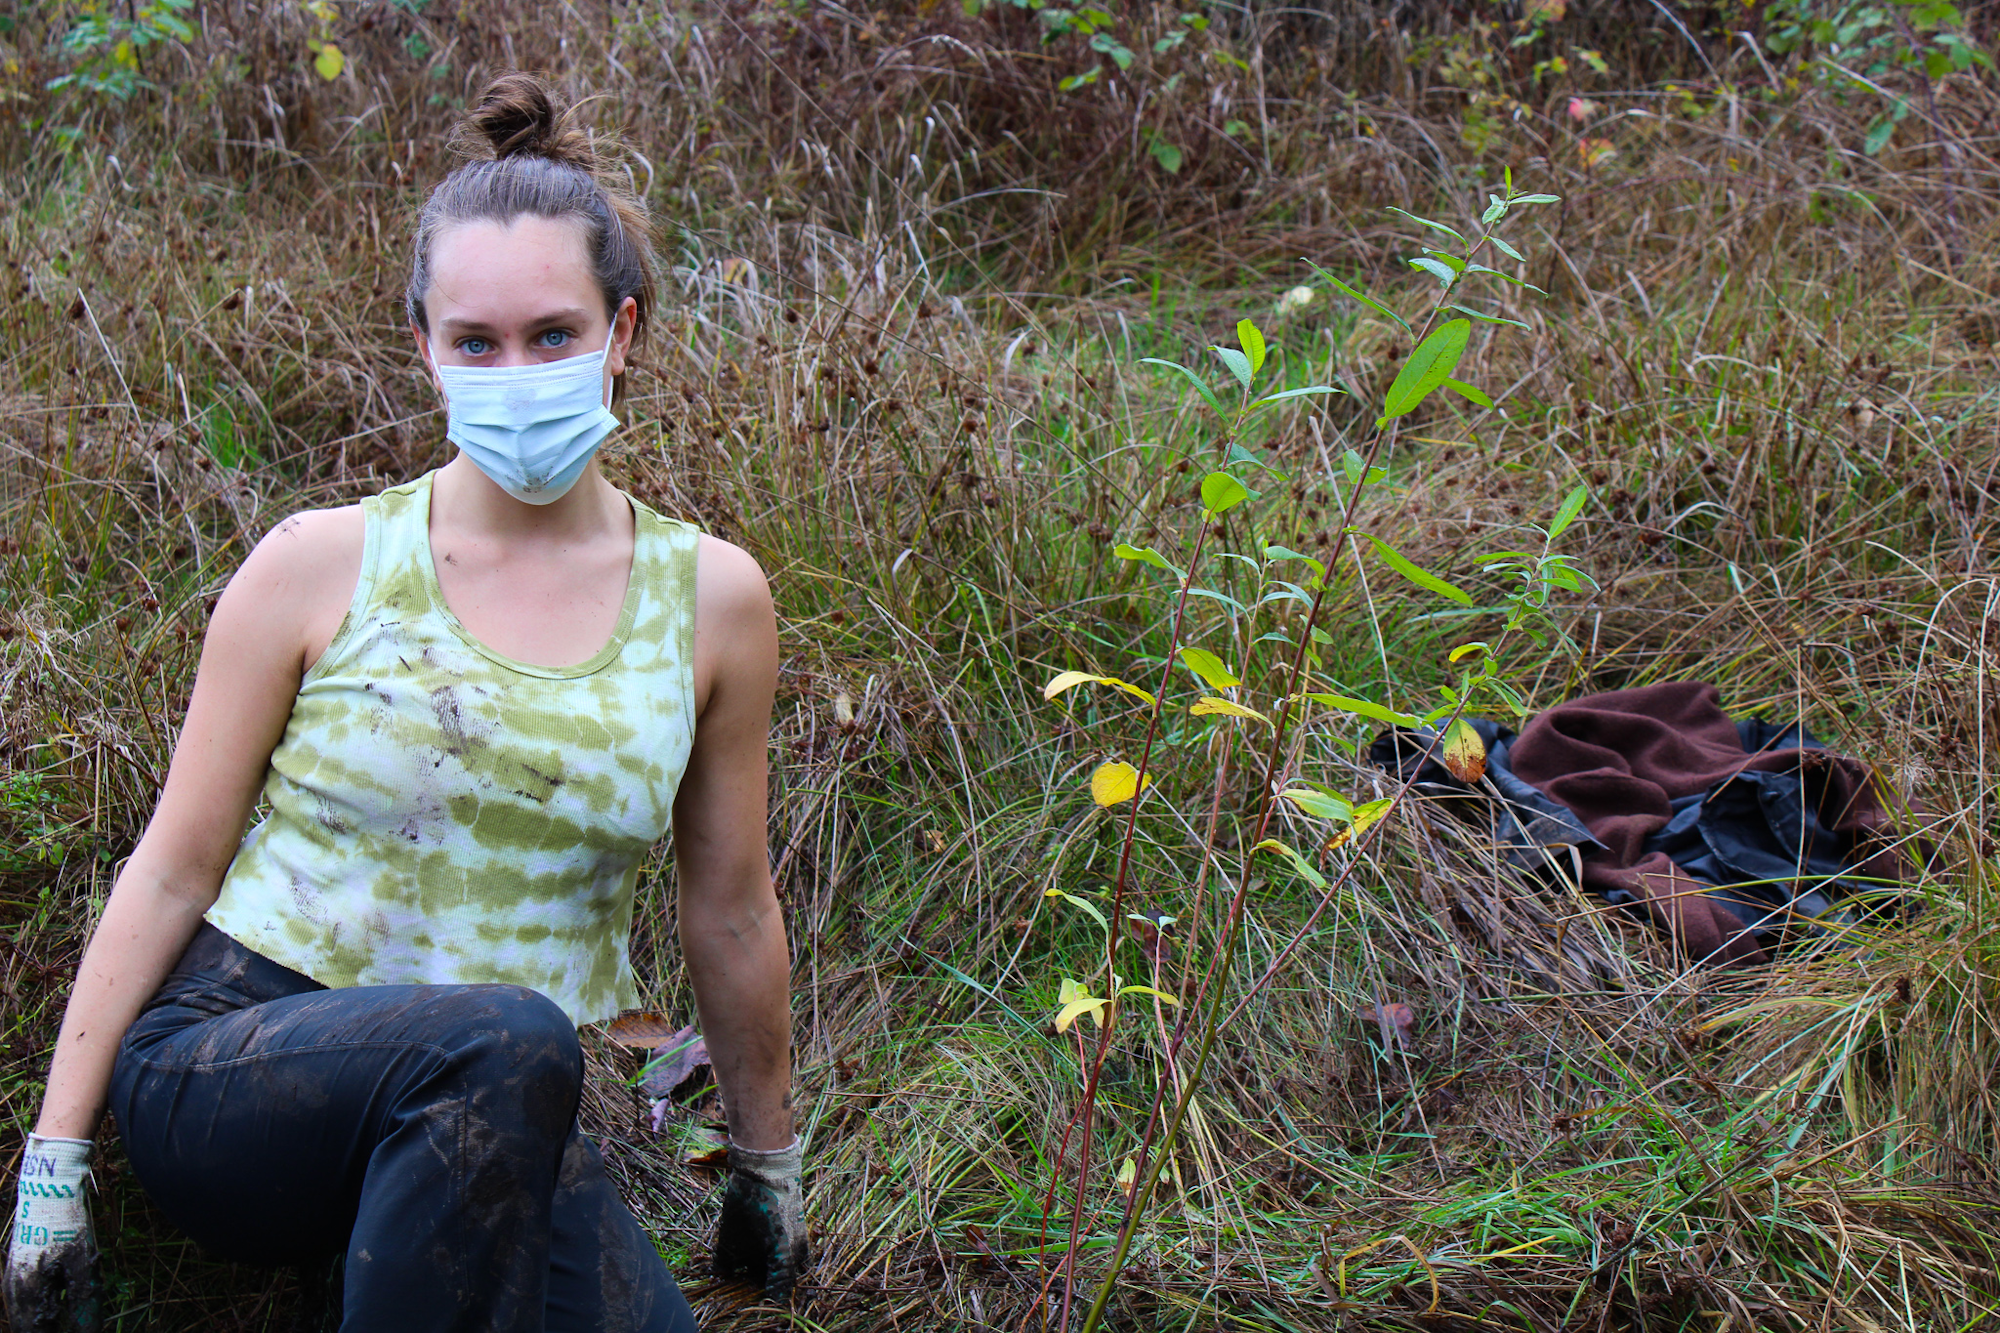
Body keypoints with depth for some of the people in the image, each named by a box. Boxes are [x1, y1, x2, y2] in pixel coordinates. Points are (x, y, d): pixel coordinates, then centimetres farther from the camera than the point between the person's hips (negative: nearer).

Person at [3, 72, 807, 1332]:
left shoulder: (709, 599, 0)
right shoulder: (320, 566, -5)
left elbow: (731, 912, 10)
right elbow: (172, 868, 0)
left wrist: (769, 1163, 19)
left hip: (483, 1122, 3)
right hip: (229, 1064, -3)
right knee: (506, 1041, -35)